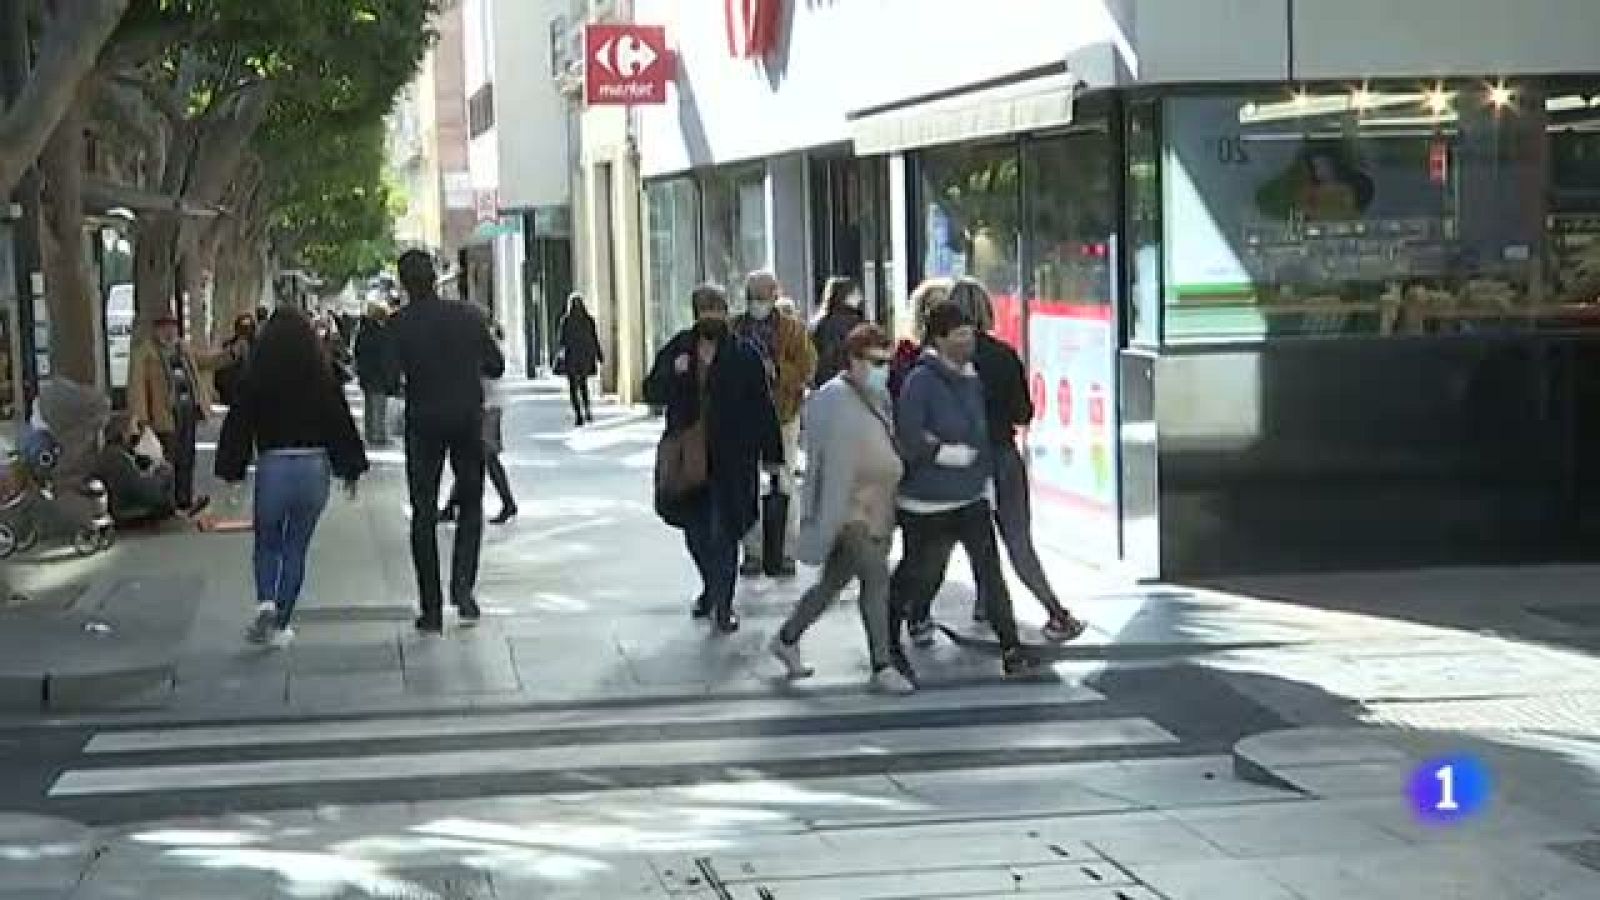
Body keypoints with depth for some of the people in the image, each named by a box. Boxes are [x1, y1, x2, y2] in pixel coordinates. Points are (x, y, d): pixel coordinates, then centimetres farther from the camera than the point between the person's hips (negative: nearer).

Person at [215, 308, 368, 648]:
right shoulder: (323, 376, -1)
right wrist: (351, 470, 11)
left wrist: (231, 471, 6)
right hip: (315, 465, 1)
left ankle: (266, 603, -11)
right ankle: (280, 624, 13)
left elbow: (239, 425, -1)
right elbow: (341, 422, 3)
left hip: (271, 465, -1)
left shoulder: (257, 378, -3)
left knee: (267, 543, 14)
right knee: (296, 547, 10)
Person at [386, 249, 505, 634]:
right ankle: (463, 584, -5)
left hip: (423, 424, -1)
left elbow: (388, 376, -12)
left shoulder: (399, 325, -8)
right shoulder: (468, 316, -1)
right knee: (471, 504, 16)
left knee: (424, 513, 6)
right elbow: (495, 366, 4)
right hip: (468, 419, 1)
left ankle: (431, 609, 4)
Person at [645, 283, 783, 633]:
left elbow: (763, 408, 0)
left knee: (723, 532, -2)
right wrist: (673, 374, -14)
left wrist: (771, 454, -1)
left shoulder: (745, 355, -2)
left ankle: (723, 604, 10)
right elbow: (652, 393, 6)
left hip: (732, 460, -3)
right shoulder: (676, 350, 5)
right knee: (695, 530, 9)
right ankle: (711, 586, 35)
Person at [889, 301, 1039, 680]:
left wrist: (987, 477, 17)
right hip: (928, 502, -5)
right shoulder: (920, 381, -17)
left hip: (972, 497, 5)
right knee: (918, 572, 10)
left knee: (990, 570, -3)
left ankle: (1011, 648, -2)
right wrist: (953, 453, -19)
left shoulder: (972, 379, 6)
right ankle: (890, 632, 32)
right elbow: (910, 442, -22)